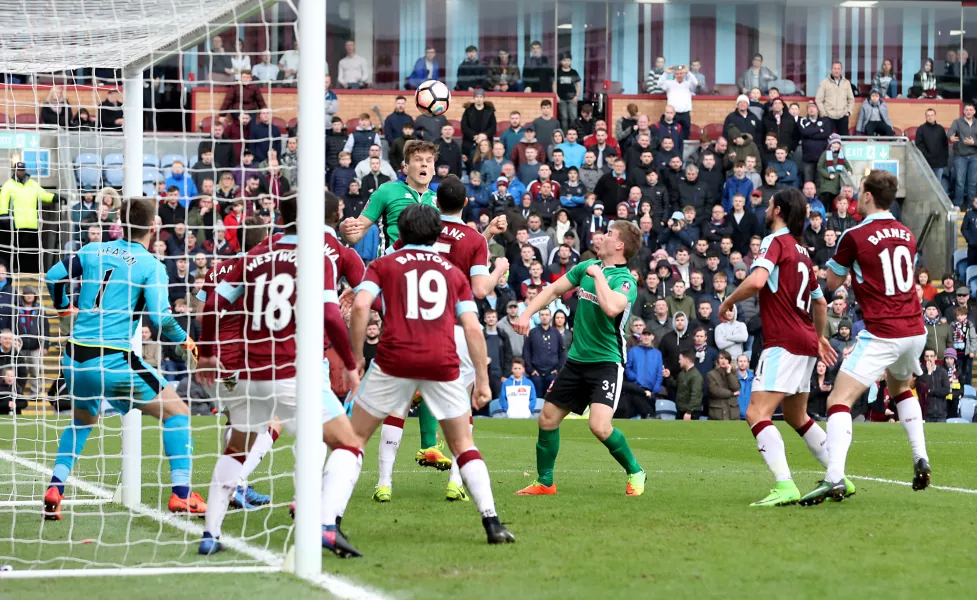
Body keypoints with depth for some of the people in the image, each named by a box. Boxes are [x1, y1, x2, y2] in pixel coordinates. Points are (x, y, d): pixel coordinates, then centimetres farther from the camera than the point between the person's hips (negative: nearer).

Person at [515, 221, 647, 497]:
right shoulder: (586, 267, 7)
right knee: (547, 419, 7)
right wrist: (527, 313, 3)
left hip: (606, 362, -7)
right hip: (576, 360, 7)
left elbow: (612, 308, -35)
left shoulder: (626, 280, -15)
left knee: (600, 426, -22)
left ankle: (635, 473, 1)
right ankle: (544, 483, 22)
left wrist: (598, 274, -22)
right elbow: (554, 290, 16)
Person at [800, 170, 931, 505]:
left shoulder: (855, 236, -9)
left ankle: (834, 478, -27)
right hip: (915, 330, 7)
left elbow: (832, 283, 3)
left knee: (839, 400, -10)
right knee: (900, 388, 34)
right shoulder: (906, 235, 10)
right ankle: (920, 459, 21)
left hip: (882, 334, -7)